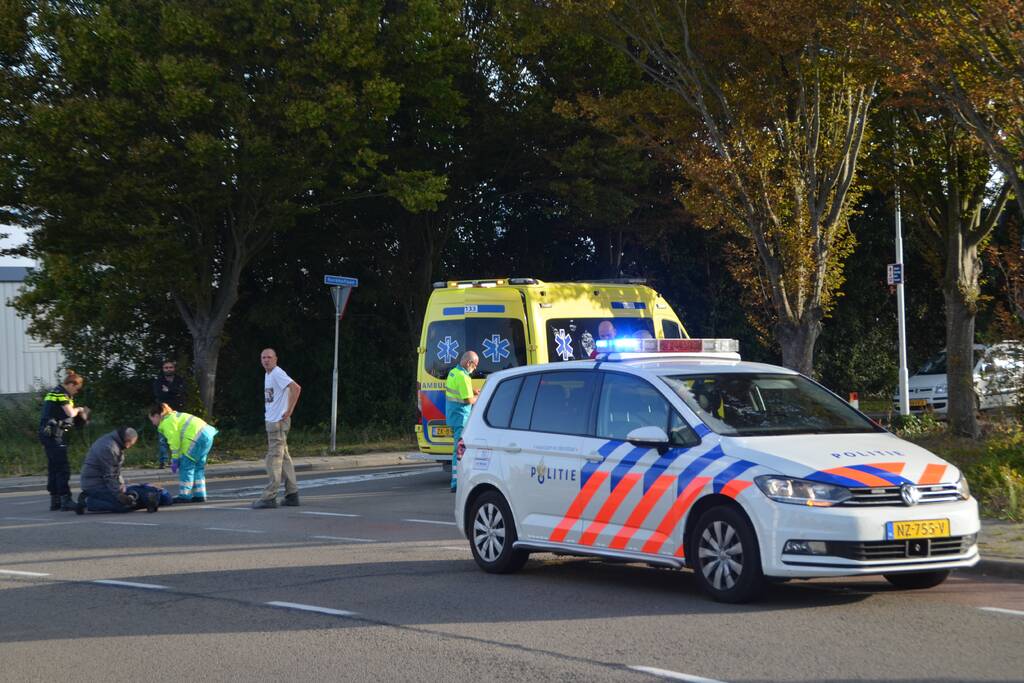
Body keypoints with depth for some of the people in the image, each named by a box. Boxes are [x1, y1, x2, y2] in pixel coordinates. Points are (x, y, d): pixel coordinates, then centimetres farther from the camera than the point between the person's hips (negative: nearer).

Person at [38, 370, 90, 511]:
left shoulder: (54, 392, 19)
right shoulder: (62, 394, -12)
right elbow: (70, 413, -18)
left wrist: (77, 412, 11)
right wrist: (79, 409, 2)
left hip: (46, 434, 10)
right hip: (55, 434, -10)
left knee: (53, 468, 11)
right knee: (63, 468, -10)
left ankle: (55, 500, 13)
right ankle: (66, 500, -13)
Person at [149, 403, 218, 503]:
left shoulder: (167, 423, -5)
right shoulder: (173, 417, 26)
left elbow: (174, 441, -11)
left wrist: (175, 459, -5)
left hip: (197, 438, -10)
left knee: (186, 467, -4)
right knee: (198, 467, 17)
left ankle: (185, 495, -3)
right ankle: (199, 495, 18)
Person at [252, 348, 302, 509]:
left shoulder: (278, 374, -14)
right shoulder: (267, 375, 17)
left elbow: (296, 388, -27)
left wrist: (289, 411, -23)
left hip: (278, 422, -10)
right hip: (271, 421, 10)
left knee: (274, 458, -10)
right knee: (284, 458, 12)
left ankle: (269, 497, -10)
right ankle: (292, 494, 16)